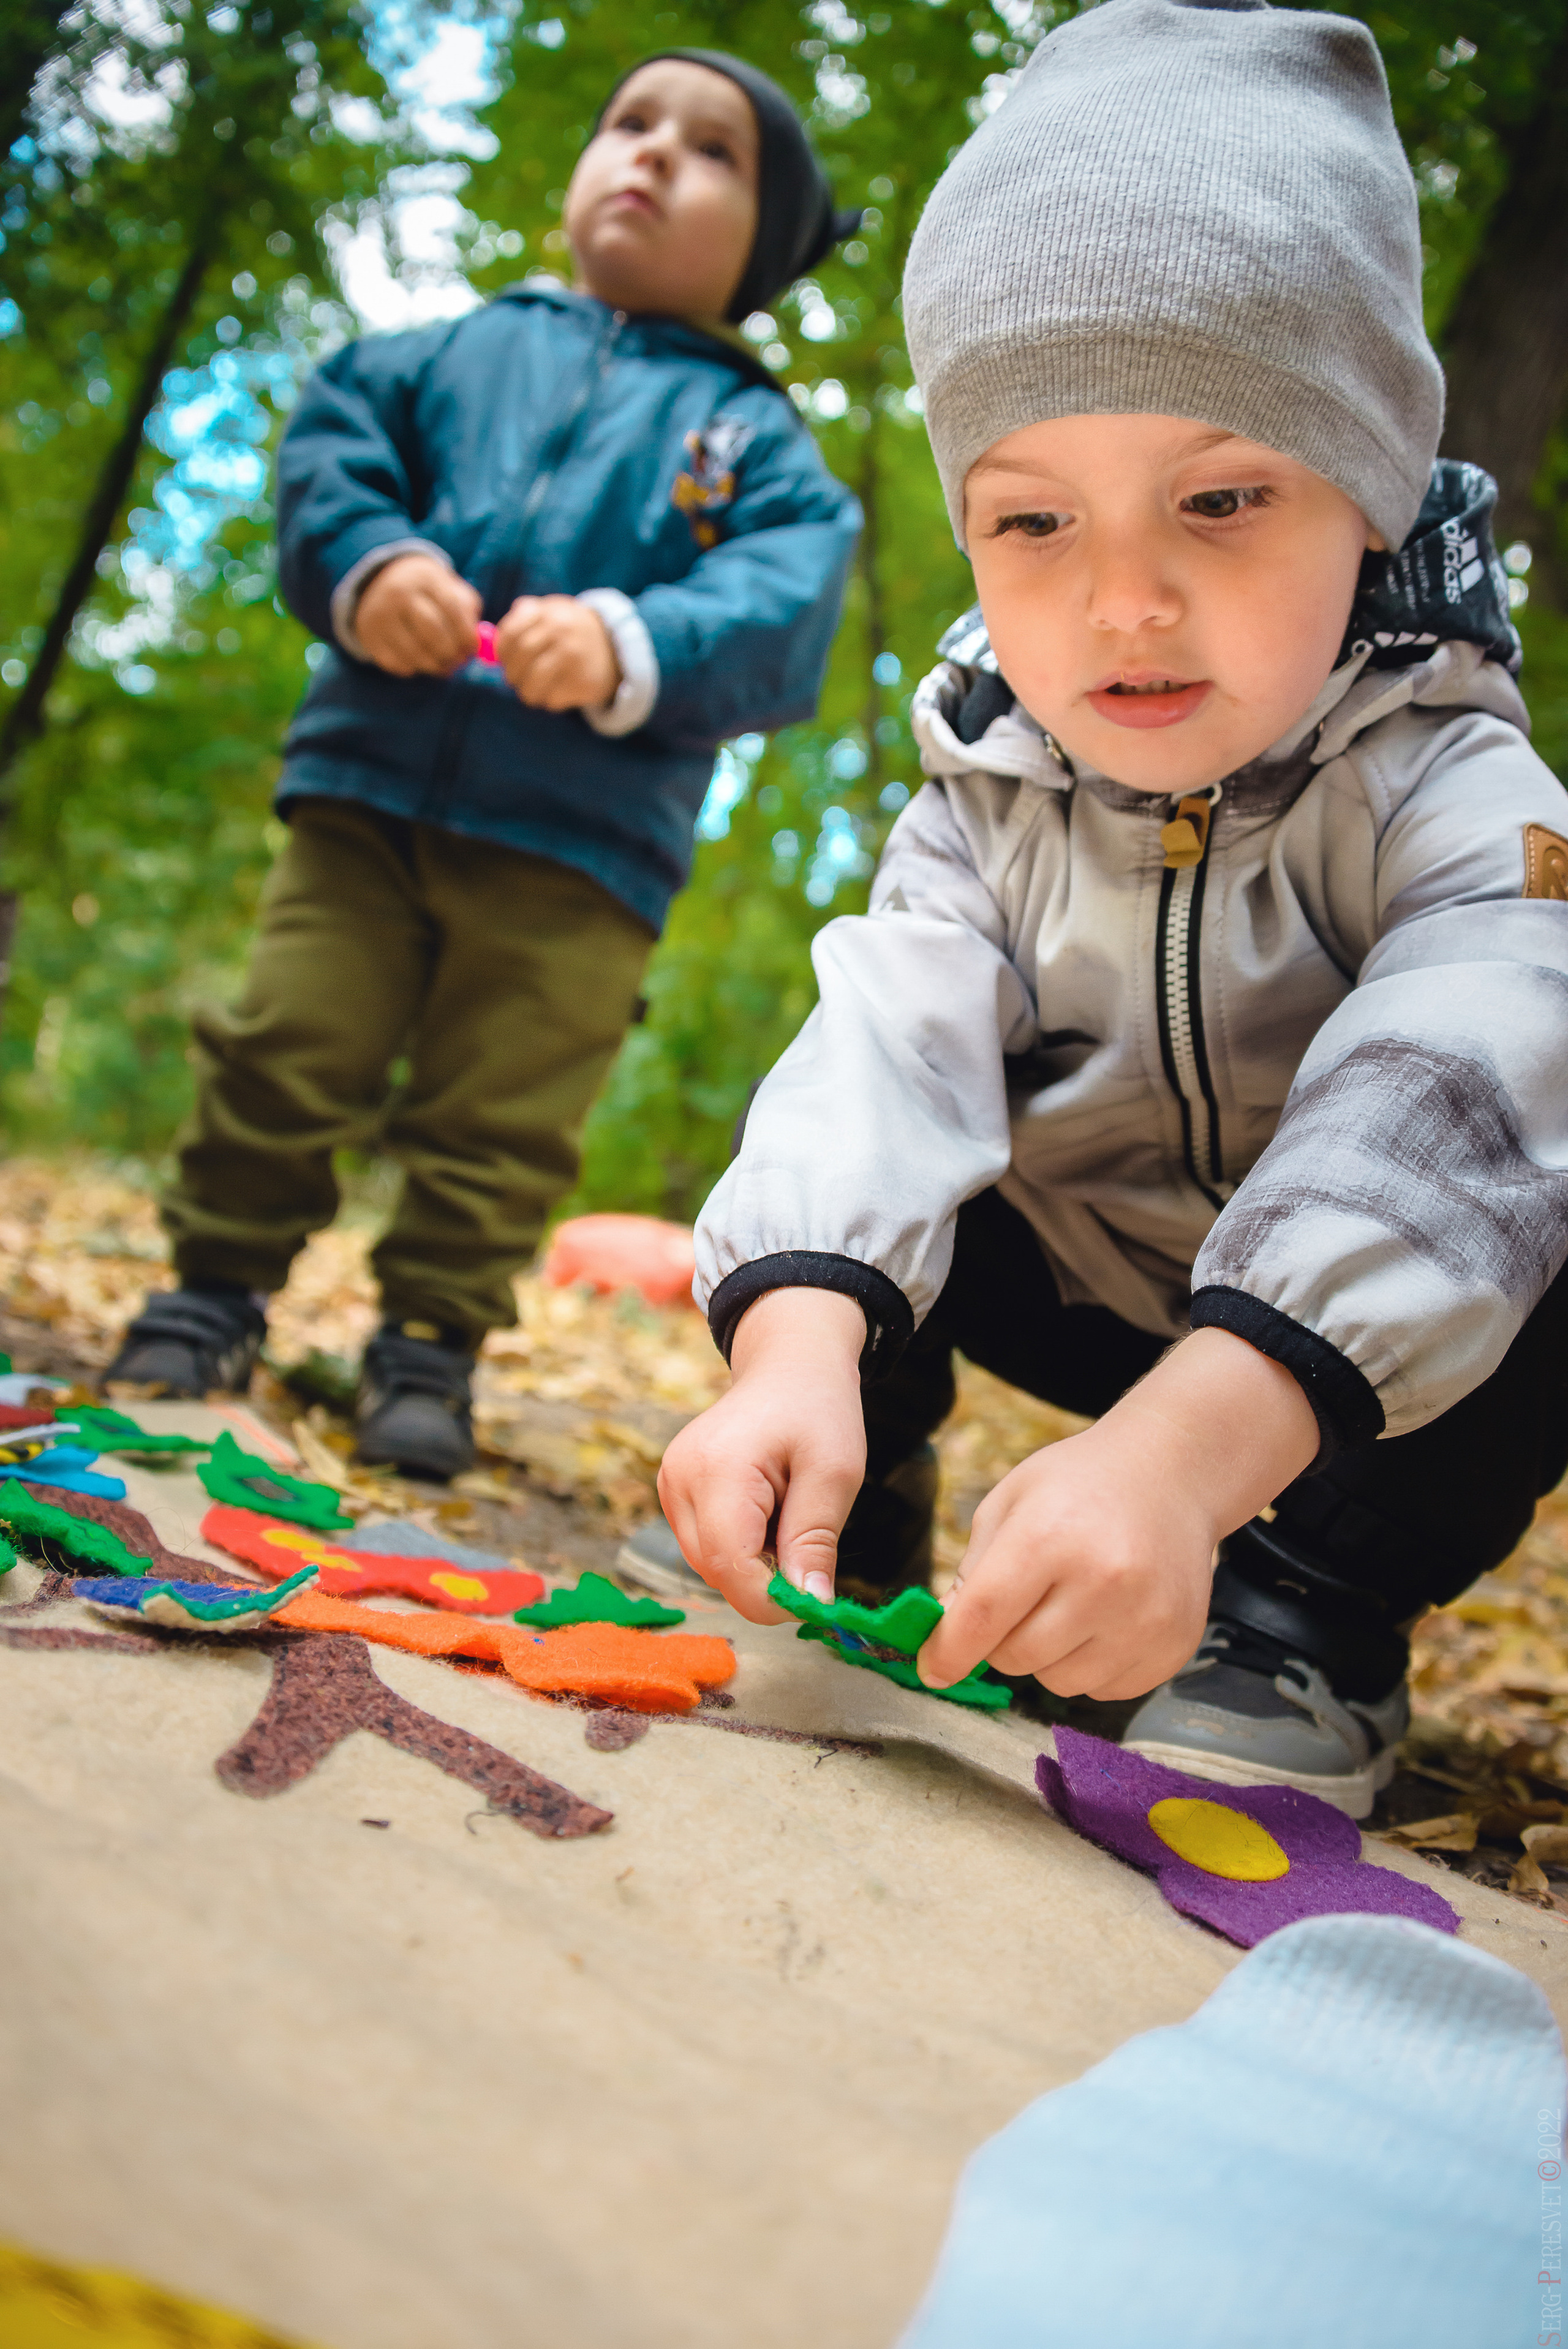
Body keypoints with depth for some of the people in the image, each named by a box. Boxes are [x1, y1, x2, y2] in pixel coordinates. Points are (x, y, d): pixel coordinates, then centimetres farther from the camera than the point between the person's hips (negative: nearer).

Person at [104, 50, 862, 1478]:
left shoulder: (754, 435, 10)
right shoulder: (464, 350, 17)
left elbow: (784, 601, -4)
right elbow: (331, 441, 9)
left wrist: (633, 649, -22)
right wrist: (367, 563, -12)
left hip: (578, 843, -1)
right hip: (371, 780, 2)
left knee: (499, 1118, 1)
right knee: (288, 1050, 3)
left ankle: (432, 1338, 16)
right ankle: (220, 1284, 20)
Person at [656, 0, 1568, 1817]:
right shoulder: (991, 805, -10)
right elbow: (894, 1046, -27)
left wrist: (1189, 1443, -59)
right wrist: (800, 1345, -47)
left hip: (1377, 1343, -3)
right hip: (1102, 1302, 3)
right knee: (819, 1171, -12)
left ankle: (1310, 1613, -17)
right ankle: (848, 1528, 2)